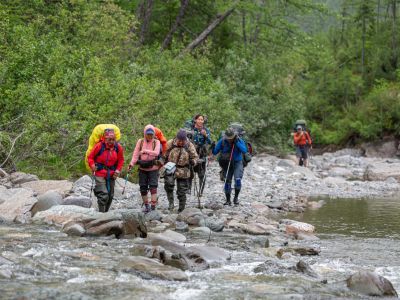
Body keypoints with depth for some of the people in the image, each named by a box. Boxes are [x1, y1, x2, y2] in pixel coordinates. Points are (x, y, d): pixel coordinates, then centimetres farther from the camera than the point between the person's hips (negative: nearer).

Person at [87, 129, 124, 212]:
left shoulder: (118, 147, -1)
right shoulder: (99, 146, -13)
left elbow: (120, 160, 12)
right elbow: (90, 157, -1)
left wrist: (118, 170, 1)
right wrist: (92, 166, -17)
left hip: (111, 175, 5)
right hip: (100, 174, -5)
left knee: (110, 196, 12)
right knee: (103, 195, -17)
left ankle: (106, 211, 27)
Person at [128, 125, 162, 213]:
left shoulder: (156, 142, 0)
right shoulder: (140, 142, 5)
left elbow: (156, 153, -18)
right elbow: (135, 154, -3)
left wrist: (145, 151, -30)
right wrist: (132, 163, -18)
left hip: (153, 168, -3)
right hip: (142, 168, 3)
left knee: (153, 187, -12)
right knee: (143, 188, 7)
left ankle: (153, 207, -14)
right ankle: (146, 206, 21)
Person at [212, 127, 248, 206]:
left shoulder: (239, 140, -9)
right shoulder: (222, 141, -8)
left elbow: (244, 150, -22)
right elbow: (215, 152, -5)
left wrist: (237, 143, -27)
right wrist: (212, 148, -26)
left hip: (237, 163, -2)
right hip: (226, 164, 2)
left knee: (238, 179, -19)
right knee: (227, 182, 4)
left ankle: (236, 197, -1)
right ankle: (228, 200, 18)